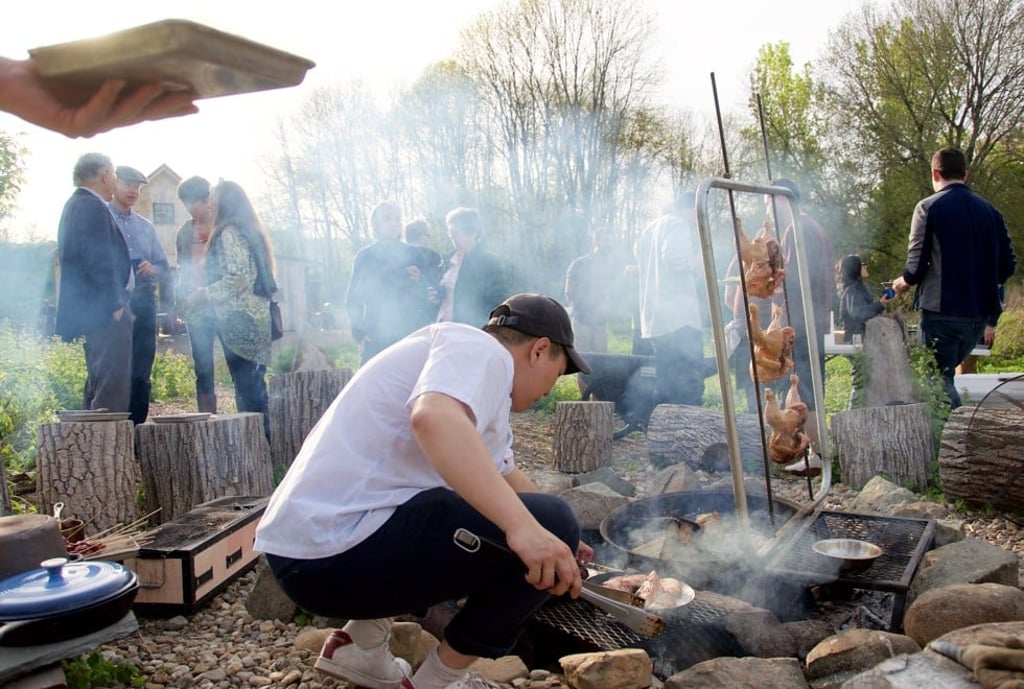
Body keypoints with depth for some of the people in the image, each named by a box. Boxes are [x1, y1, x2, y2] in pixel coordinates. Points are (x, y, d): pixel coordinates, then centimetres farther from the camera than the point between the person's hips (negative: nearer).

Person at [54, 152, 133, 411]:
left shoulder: (75, 205, 19)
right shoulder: (93, 207, -13)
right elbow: (100, 262, -20)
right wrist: (115, 305, -17)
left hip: (90, 309, 11)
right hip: (104, 311, -11)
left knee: (98, 384, 17)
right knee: (113, 388, -12)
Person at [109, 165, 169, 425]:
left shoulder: (146, 226, 21)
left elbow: (164, 264, 19)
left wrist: (153, 270, -3)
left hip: (143, 304, 5)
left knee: (141, 374, 4)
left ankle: (137, 427, 9)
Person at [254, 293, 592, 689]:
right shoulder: (482, 350, -8)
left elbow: (508, 479, 33)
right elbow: (434, 419, -31)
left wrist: (560, 540, 43)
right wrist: (523, 524, -37)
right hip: (335, 551, -11)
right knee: (549, 526, -11)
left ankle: (361, 647, 21)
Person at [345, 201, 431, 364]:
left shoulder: (413, 255, 10)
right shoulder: (364, 256, 8)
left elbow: (427, 297, 12)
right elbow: (353, 299, 8)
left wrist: (419, 282, -9)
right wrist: (360, 335, -2)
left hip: (409, 336, 1)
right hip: (375, 340, -1)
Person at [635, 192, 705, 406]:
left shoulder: (649, 230, 25)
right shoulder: (679, 224, -3)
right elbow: (675, 258, -21)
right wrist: (698, 262, -1)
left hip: (654, 321, 9)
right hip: (681, 319, -9)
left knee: (665, 386, 12)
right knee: (689, 388, -10)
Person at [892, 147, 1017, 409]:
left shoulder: (929, 207, -7)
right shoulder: (990, 211, 9)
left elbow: (917, 264, -12)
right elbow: (1008, 265, 10)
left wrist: (903, 283, 9)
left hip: (941, 311, -6)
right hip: (979, 315, 6)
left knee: (938, 381, 0)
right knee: (946, 374, 21)